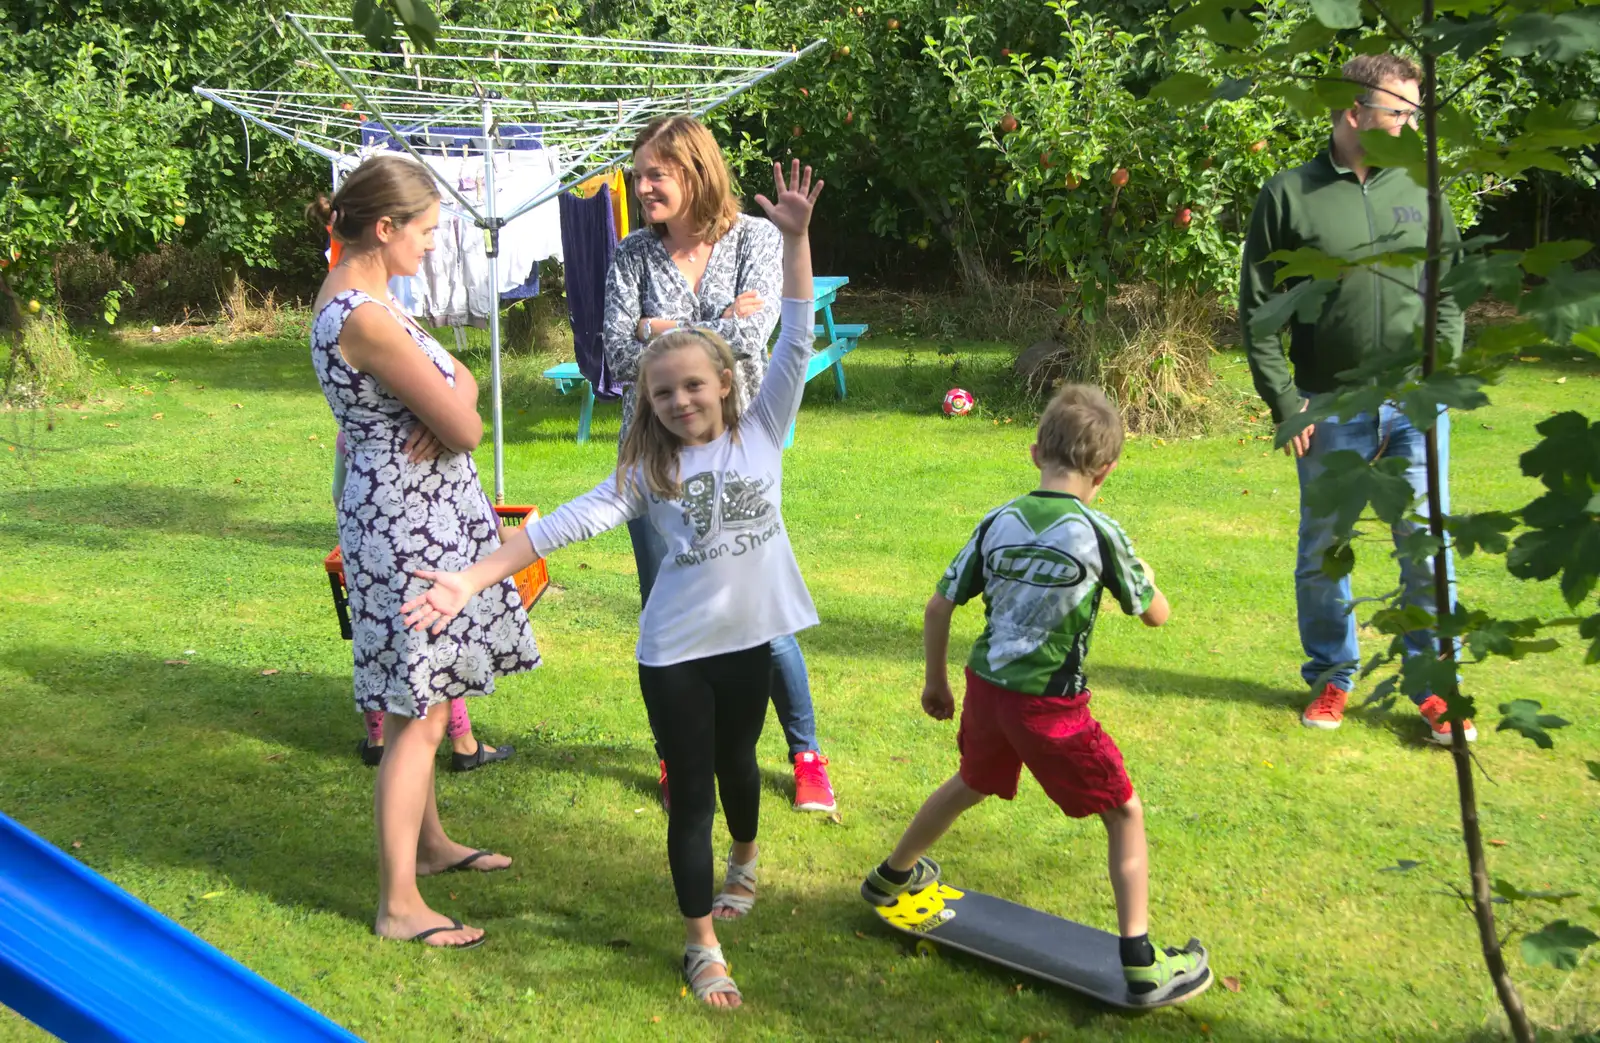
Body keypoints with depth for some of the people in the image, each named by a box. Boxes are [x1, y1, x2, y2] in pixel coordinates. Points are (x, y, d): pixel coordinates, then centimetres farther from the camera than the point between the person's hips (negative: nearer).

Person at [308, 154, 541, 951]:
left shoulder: (352, 298, 10)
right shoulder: (367, 318, -22)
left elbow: (462, 380, 11)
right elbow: (465, 427, -21)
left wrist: (444, 404, -11)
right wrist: (452, 410, 1)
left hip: (416, 517, 10)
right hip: (410, 525, -10)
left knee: (423, 702, 22)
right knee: (418, 715, -4)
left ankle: (430, 843, 38)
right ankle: (398, 905, 6)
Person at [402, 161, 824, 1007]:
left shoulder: (761, 433, -3)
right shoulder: (647, 468, -4)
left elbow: (795, 345, -11)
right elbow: (570, 522, -10)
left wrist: (794, 238, -19)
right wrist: (474, 580, -18)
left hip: (750, 639, 1)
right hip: (675, 650, -1)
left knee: (737, 761, 23)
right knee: (690, 793, 5)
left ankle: (744, 860, 53)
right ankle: (701, 947, 18)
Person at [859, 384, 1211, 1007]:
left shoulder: (997, 522, -1)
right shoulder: (1099, 533, -12)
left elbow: (938, 608, 3)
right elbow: (1156, 615, 0)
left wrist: (936, 682, 16)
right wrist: (1137, 567, 19)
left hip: (985, 687, 5)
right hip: (1050, 705, -5)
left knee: (969, 786, 32)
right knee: (1125, 815, 10)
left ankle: (892, 875, 52)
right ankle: (1142, 967, 8)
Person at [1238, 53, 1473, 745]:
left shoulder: (1418, 189, 6)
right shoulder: (1289, 195, -3)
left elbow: (1450, 292, 11)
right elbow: (1257, 309, -3)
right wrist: (1283, 402, -7)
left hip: (1415, 407, 2)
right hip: (1331, 410, -2)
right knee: (1323, 554, 8)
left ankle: (1436, 687, 19)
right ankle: (1332, 676, 28)